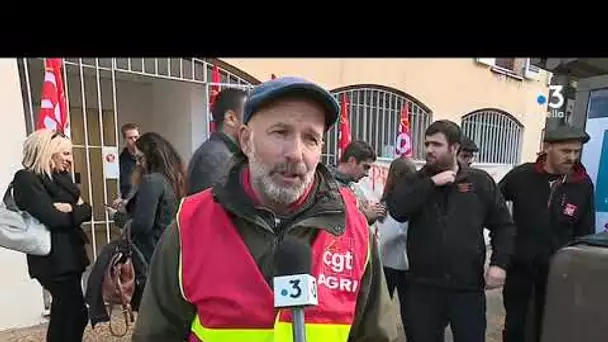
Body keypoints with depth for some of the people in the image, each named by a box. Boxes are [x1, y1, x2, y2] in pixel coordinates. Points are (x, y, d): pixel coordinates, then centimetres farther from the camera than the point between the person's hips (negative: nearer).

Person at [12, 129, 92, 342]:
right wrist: (76, 211, -4)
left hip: (70, 255, 8)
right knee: (75, 313, -3)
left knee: (67, 313, 15)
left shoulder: (60, 177, 12)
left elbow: (86, 210, 5)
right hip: (54, 259, -8)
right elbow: (53, 218, -21)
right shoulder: (26, 179, -12)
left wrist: (70, 209, -14)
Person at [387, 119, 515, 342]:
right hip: (423, 287, 1)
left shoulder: (481, 181, 3)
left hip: (468, 288, 0)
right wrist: (431, 183, -16)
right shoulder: (416, 181, 3)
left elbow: (503, 225, 6)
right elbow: (396, 210, -16)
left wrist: (499, 263, -6)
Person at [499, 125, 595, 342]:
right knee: (514, 324, 15)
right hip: (518, 265, -1)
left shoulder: (583, 185, -6)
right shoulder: (521, 175, -11)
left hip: (557, 269, 1)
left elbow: (585, 233, 2)